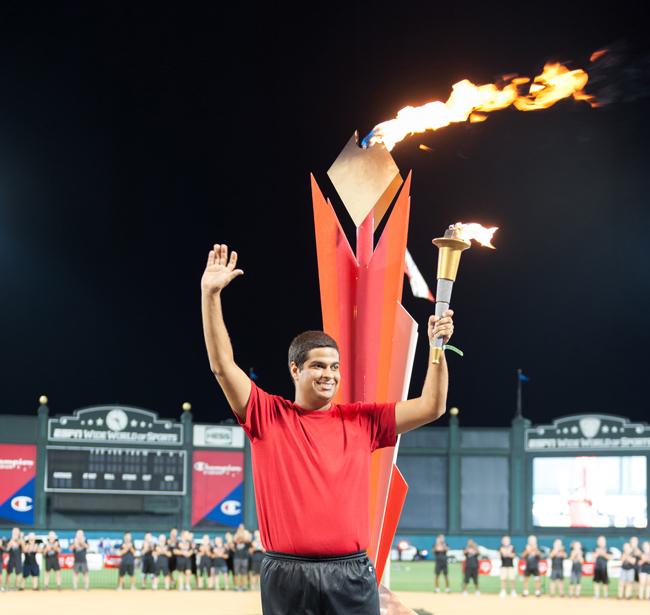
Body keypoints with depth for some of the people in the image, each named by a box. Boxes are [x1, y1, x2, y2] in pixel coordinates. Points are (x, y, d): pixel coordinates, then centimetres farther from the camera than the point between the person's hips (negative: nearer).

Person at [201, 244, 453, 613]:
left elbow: (431, 407, 9)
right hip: (287, 577, -2)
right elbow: (223, 365, -4)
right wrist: (211, 294, -11)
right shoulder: (269, 416, 5)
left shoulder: (361, 420, 11)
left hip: (352, 574, 2)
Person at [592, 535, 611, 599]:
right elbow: (594, 556, -1)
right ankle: (597, 595, 11)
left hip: (605, 567, -2)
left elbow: (610, 557, -4)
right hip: (597, 567, 2)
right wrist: (598, 552, -16)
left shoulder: (608, 549, 3)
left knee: (605, 582, -1)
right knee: (596, 581, 4)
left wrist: (603, 553, -15)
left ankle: (606, 595, 8)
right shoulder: (596, 549, 8)